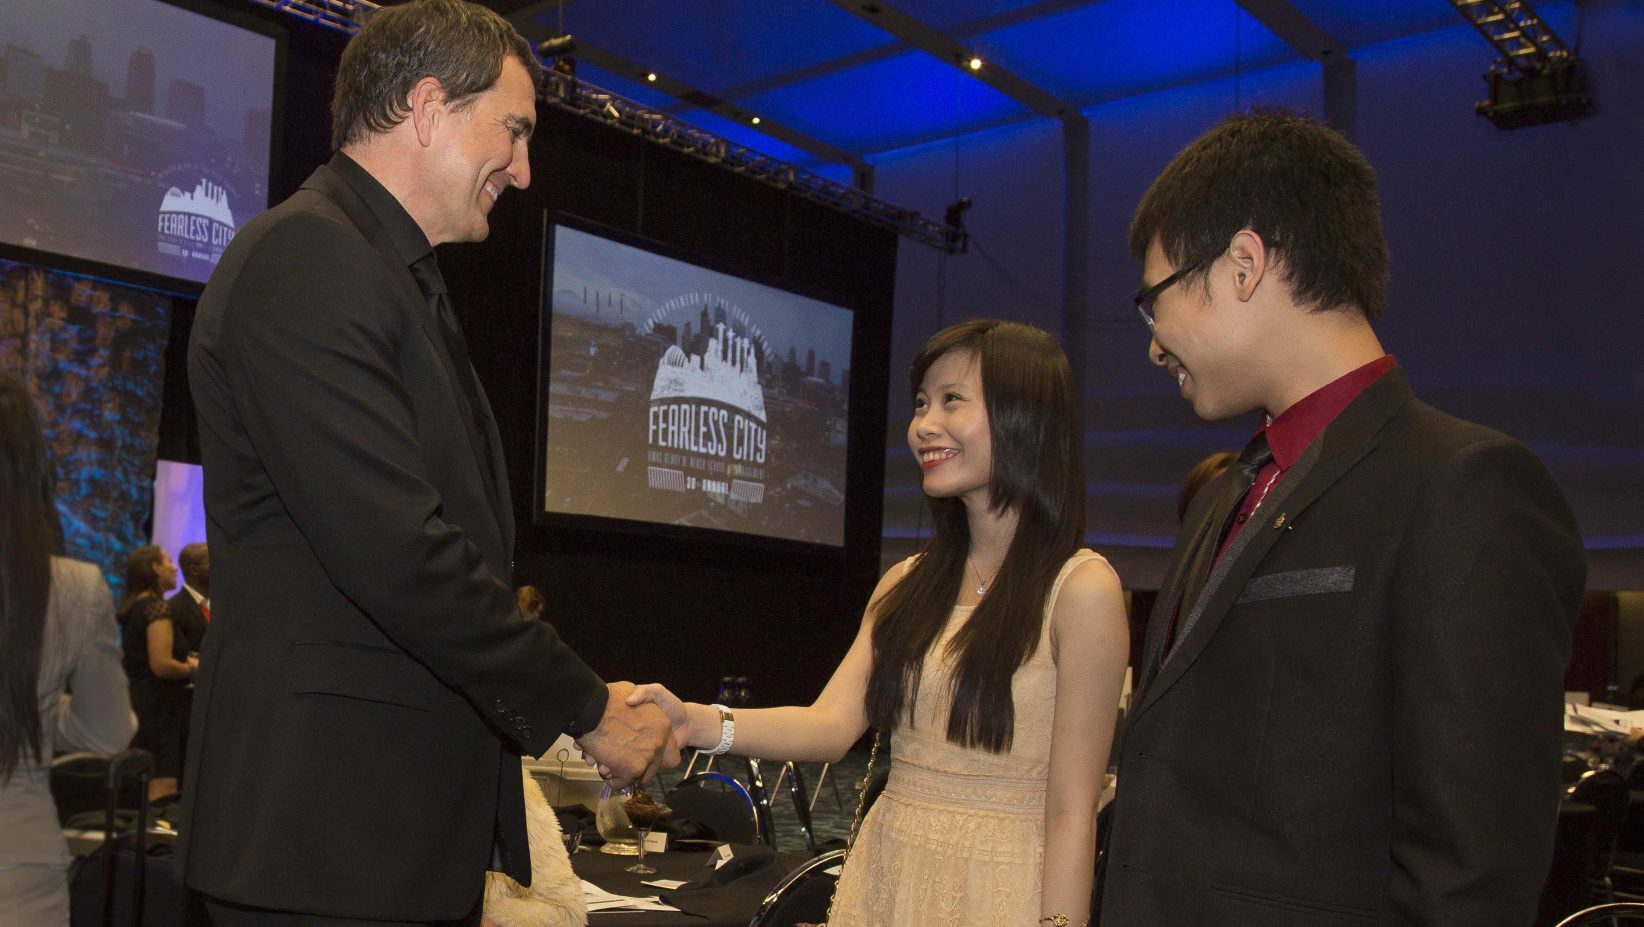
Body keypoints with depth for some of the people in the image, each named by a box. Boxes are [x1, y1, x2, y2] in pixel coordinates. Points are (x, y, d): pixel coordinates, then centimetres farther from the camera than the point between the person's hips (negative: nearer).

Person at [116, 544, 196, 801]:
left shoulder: (132, 607, 14)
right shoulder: (158, 607, -14)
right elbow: (161, 665, -23)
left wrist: (185, 663, 17)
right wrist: (191, 668, -5)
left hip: (136, 702, 10)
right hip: (158, 706, -10)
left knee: (145, 789, 16)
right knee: (163, 791, -9)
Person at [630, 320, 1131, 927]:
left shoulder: (1080, 589, -13)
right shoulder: (906, 585, 6)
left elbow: (1070, 809, -14)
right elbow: (833, 723, -6)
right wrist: (697, 724, -20)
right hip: (884, 876, 6)